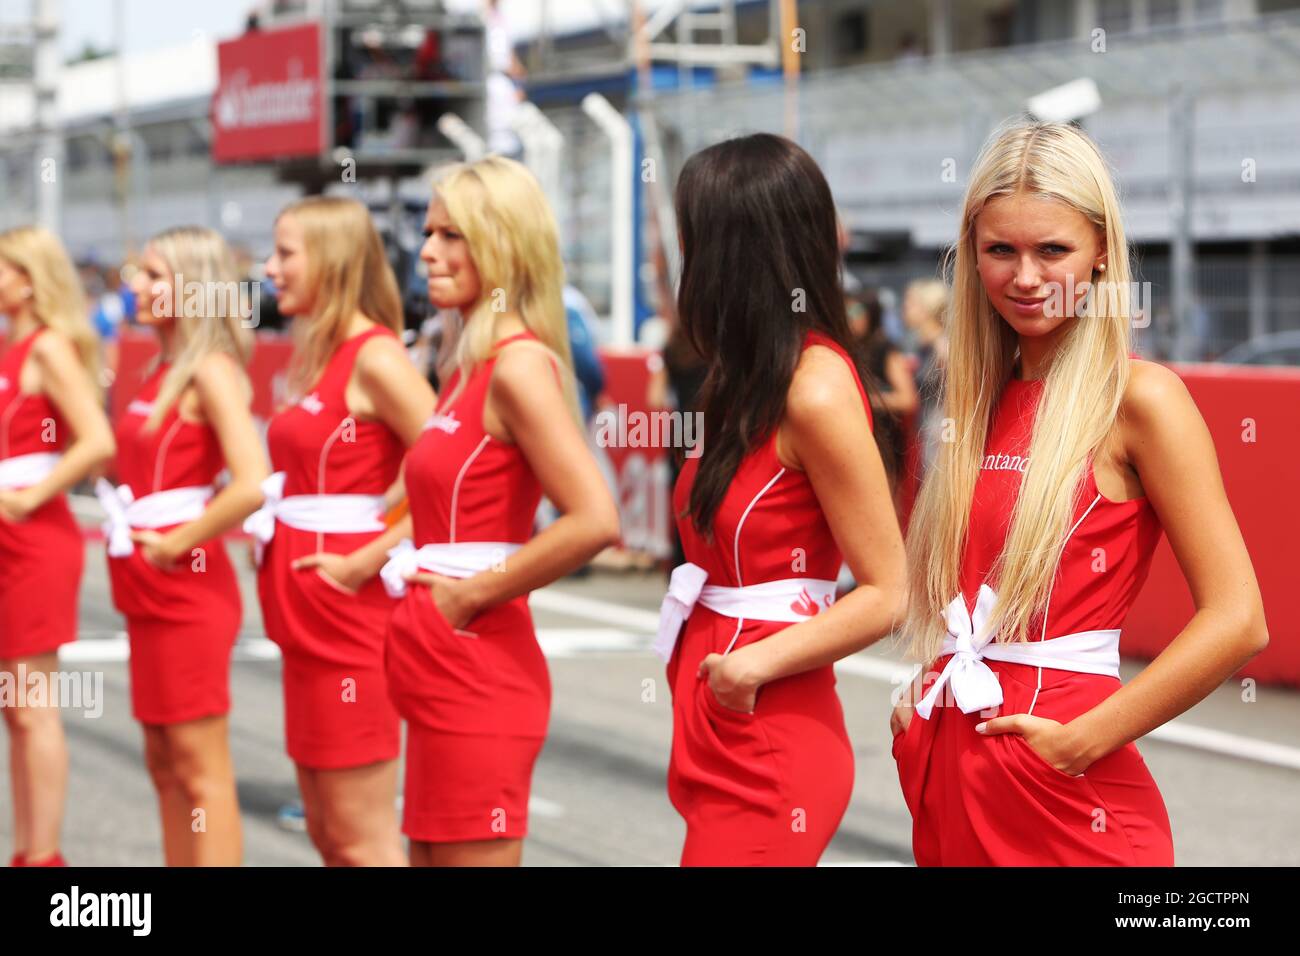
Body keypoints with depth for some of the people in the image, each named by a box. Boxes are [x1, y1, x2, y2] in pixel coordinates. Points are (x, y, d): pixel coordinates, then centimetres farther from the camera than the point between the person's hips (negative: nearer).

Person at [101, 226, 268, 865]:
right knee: (164, 764, 14)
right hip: (151, 594, 9)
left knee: (201, 769, -4)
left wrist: (175, 545, -17)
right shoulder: (162, 372, 13)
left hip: (189, 591, -9)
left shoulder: (210, 371, -14)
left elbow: (253, 483, -25)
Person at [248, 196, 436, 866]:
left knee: (360, 839, -3)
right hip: (307, 614, 9)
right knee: (326, 829, 15)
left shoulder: (373, 358, -14)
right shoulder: (317, 354, 14)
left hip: (351, 612, -9)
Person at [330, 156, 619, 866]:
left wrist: (477, 593, -16)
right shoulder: (470, 364, 12)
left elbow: (594, 520, -25)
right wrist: (366, 562, 14)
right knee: (430, 855, 16)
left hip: (479, 672, -9)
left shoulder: (518, 365, -15)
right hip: (443, 674, 9)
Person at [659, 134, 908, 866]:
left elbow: (887, 595, -16)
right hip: (723, 733, 8)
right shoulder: (756, 377, 9)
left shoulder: (814, 388, -16)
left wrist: (759, 661, -19)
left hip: (769, 745, -8)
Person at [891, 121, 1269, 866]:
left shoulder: (1139, 399, -10)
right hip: (948, 767, 6)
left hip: (1065, 791, -6)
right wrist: (928, 701, 5)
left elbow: (1237, 622, -16)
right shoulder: (985, 396, 9)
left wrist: (1083, 741, -16)